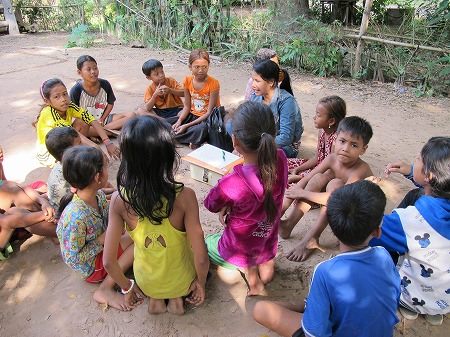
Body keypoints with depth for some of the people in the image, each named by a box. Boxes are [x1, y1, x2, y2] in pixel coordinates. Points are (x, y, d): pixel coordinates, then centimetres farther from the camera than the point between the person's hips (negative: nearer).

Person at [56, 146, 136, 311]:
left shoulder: (99, 195, -13)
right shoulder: (76, 217, -36)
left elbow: (108, 221, 5)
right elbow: (73, 259, -25)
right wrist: (101, 241, -23)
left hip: (102, 247, 8)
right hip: (90, 265, -8)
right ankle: (105, 291, -10)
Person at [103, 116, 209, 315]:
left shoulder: (119, 200, -25)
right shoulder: (184, 196, -32)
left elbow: (108, 261, -17)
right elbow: (201, 259, -25)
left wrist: (127, 287, 3)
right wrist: (201, 283, -3)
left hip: (146, 284, 2)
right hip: (182, 281, -1)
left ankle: (155, 298, 17)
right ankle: (177, 297, 15)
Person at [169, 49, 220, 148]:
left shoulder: (213, 83, -19)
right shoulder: (188, 81, -3)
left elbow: (209, 112, -19)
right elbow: (187, 106, 3)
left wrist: (187, 125, -23)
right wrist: (179, 121, -18)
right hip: (192, 115, 5)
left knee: (199, 130, -39)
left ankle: (171, 137, -15)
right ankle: (193, 141, -15)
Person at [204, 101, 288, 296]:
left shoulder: (232, 184, -35)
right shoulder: (280, 160, -20)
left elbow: (211, 205, -13)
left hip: (238, 250, -5)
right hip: (268, 244, 5)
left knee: (200, 243, 24)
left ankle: (247, 269, 9)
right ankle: (265, 262, 19)